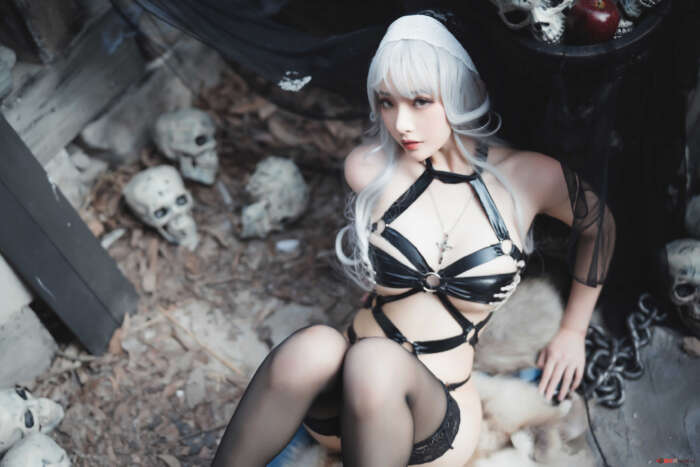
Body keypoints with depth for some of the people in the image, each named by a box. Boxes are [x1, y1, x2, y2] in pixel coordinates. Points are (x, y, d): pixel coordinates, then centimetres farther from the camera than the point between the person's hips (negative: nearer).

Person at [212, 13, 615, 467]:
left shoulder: (528, 177, -6)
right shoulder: (369, 168, -2)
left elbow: (599, 223, 14)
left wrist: (573, 332, 17)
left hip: (438, 416, -1)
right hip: (340, 393, 1)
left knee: (376, 363, -37)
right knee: (313, 347, -36)